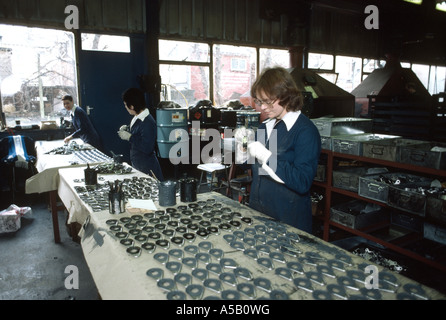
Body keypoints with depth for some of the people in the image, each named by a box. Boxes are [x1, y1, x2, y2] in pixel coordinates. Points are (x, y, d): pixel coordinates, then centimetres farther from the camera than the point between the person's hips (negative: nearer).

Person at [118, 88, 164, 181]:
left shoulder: (148, 123, -23)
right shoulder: (137, 119, 6)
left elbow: (147, 149, -27)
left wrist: (129, 137, -21)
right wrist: (127, 129, 5)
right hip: (136, 165, 9)